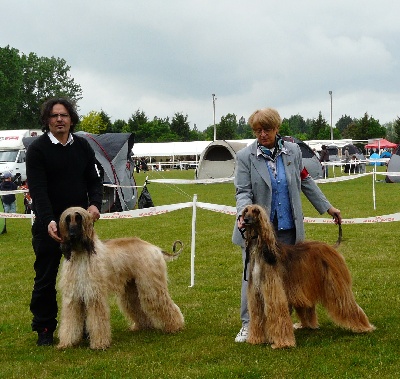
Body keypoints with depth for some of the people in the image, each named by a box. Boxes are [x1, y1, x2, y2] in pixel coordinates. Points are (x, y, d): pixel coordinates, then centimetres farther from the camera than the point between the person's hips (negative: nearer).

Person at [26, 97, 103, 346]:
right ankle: (45, 330, 16)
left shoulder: (83, 146, 6)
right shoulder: (38, 149, -7)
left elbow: (94, 180, 8)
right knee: (46, 280, 5)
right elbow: (38, 190, -16)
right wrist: (48, 222, -30)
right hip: (49, 225, -3)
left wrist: (95, 204, -13)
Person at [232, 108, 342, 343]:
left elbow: (305, 181, 13)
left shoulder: (293, 151, 4)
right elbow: (243, 191, -7)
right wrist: (244, 213, -26)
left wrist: (328, 207, 14)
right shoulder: (245, 157, -4)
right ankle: (248, 325, 9)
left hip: (287, 227, 2)